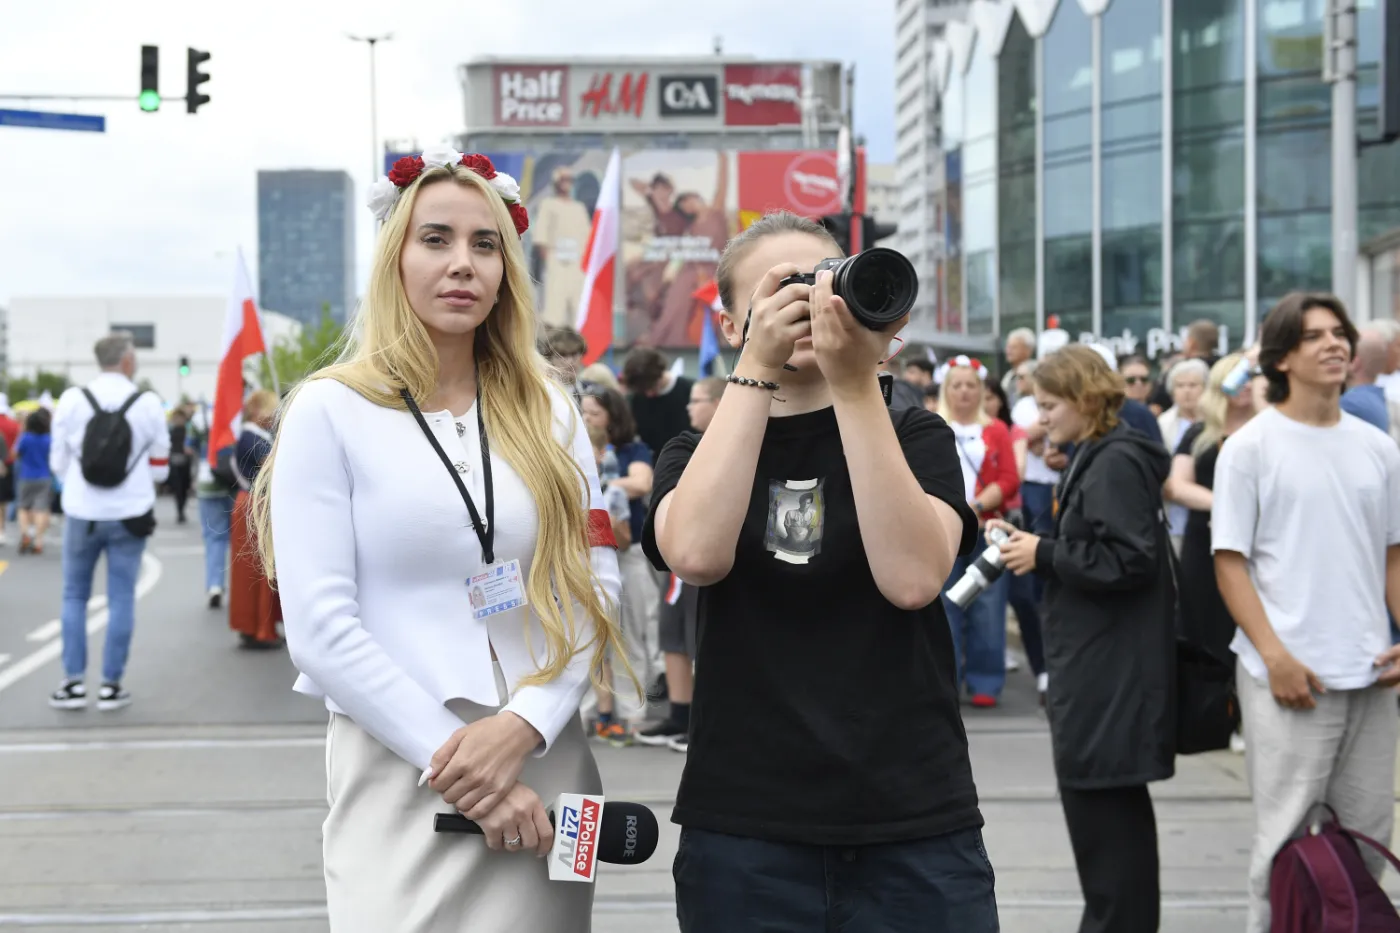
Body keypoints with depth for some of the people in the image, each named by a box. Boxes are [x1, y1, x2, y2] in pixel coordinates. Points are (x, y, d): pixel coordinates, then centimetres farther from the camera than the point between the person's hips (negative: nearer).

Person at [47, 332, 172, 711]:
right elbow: (159, 468, 0)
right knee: (121, 599, 6)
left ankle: (73, 682, 11)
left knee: (75, 595, 13)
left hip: (81, 513, 1)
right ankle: (111, 685, 9)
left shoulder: (72, 400, -6)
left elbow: (58, 462, 1)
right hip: (129, 514, 0)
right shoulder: (148, 404, -6)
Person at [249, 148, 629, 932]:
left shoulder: (548, 411, 9)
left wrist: (520, 728, -12)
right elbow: (321, 628, -9)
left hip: (547, 767, 3)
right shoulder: (331, 411, -2)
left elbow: (594, 588, 3)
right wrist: (451, 760, -13)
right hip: (399, 775, -3)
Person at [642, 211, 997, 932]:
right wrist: (757, 369, -15)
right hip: (743, 833, 1)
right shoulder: (698, 453, 8)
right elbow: (696, 555, -16)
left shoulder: (914, 438, 5)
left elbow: (912, 577, -15)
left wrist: (856, 383, -17)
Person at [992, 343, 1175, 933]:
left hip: (1112, 673, -11)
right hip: (1097, 666, 11)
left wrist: (1044, 556, -17)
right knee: (1112, 808, 18)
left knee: (1102, 803, -5)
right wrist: (1030, 545, 5)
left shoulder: (1116, 464, -16)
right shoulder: (1095, 459, 15)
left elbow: (1129, 561, -24)